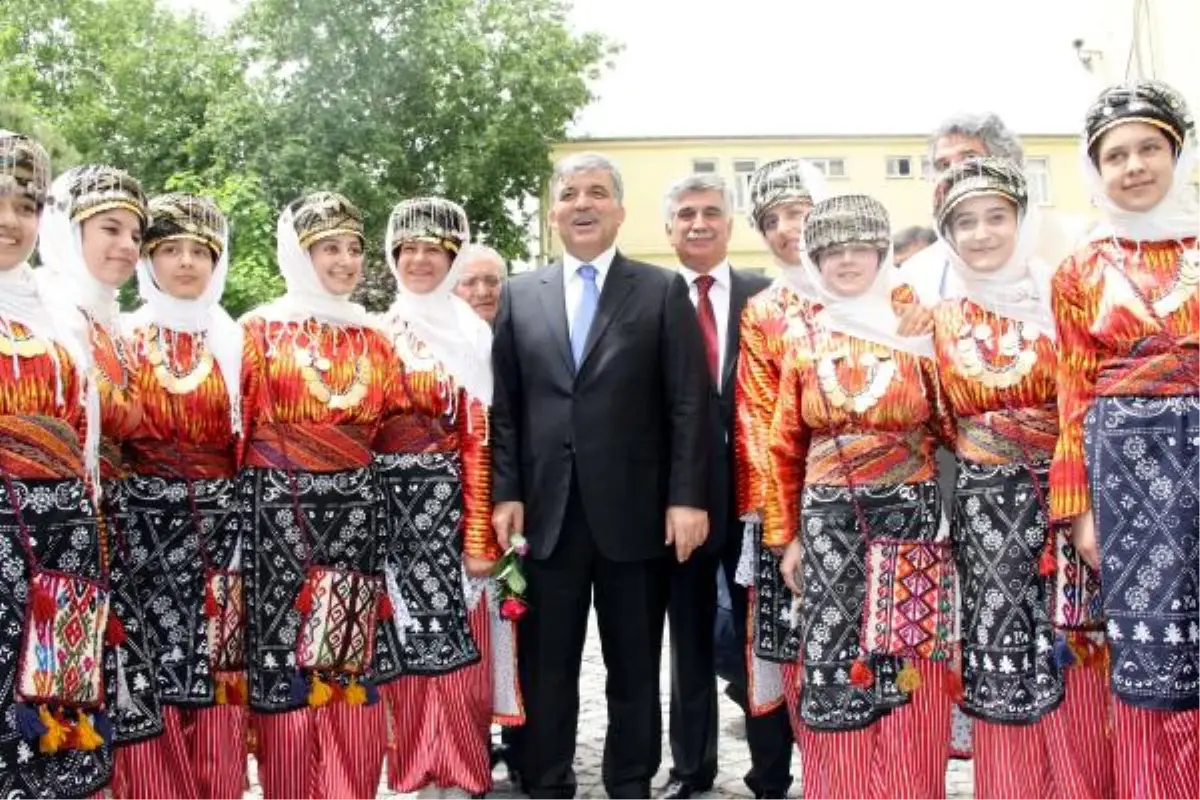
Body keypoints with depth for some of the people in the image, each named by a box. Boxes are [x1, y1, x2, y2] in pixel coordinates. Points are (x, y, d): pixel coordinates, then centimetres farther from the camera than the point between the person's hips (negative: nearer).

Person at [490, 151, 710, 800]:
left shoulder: (663, 291, 3)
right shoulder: (520, 295, 10)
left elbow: (689, 403, -2)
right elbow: (505, 405, 7)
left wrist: (687, 497, -10)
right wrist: (506, 493, -1)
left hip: (634, 511, -1)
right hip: (547, 510, 2)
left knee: (635, 667, 10)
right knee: (546, 666, 9)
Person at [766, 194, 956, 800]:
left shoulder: (917, 333, 4)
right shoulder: (806, 344, 7)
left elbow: (950, 427, 8)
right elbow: (786, 447, 10)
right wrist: (787, 535, 7)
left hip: (913, 519, -1)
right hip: (829, 524, 1)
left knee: (909, 673, 2)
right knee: (836, 671, 3)